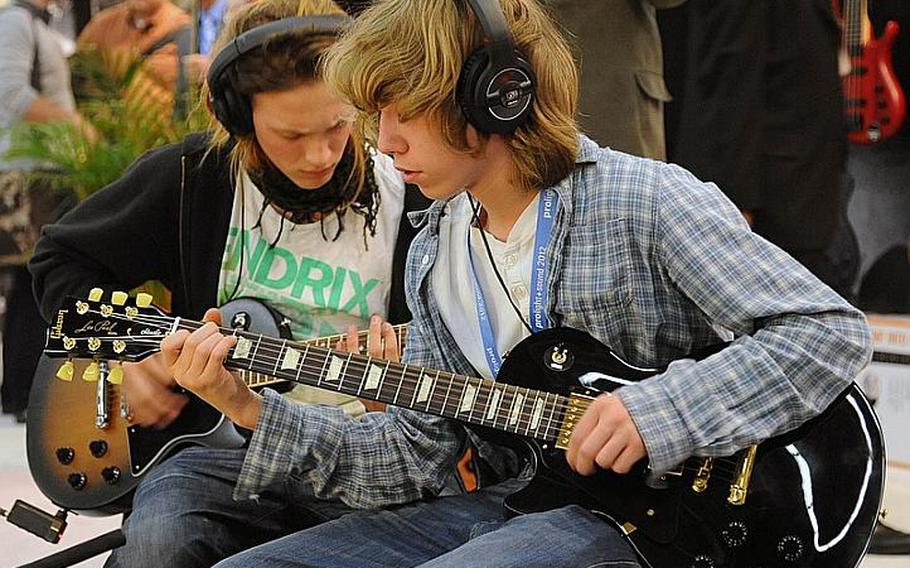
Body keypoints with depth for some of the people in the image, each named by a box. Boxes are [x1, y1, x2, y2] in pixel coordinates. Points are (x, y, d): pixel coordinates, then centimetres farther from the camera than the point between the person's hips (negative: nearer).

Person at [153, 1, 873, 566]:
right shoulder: (434, 255, 11)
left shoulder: (648, 202, -12)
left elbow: (835, 332, -16)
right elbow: (419, 454, 9)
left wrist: (659, 411, -25)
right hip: (502, 503, 7)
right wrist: (250, 407, -1)